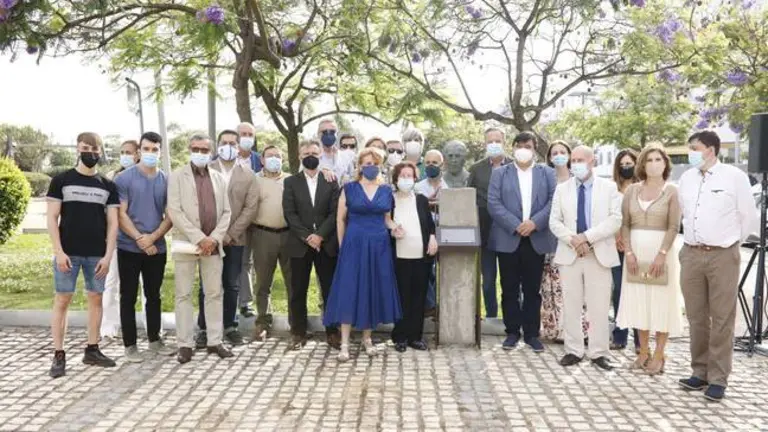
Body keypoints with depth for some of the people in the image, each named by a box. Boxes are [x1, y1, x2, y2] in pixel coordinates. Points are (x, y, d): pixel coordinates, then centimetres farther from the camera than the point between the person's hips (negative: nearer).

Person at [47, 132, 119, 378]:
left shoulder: (107, 186, 7)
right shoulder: (61, 180, 1)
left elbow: (112, 223, 6)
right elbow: (51, 218, -2)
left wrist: (108, 255, -3)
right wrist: (59, 251, -11)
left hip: (97, 254, 3)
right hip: (68, 253, -3)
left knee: (96, 299, 7)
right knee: (62, 301, 0)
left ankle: (92, 350, 18)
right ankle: (59, 355, 6)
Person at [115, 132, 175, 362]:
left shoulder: (167, 181, 4)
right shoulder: (124, 178, -3)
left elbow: (171, 215, 2)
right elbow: (120, 214, -7)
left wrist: (153, 237, -13)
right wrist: (140, 239, -14)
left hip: (157, 248, 3)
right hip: (129, 248, -3)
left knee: (154, 295, 13)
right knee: (128, 297, 4)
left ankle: (154, 339, 25)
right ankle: (130, 345, 12)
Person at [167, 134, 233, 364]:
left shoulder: (219, 178, 12)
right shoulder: (177, 176, 1)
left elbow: (226, 212, 9)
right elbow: (174, 211, -9)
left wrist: (214, 238, -6)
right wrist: (199, 238, -15)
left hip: (213, 244, 3)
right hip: (186, 244, -3)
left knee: (214, 294, 6)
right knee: (184, 295, 1)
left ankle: (214, 341, 15)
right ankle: (185, 344, 8)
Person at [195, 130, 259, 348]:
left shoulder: (248, 175, 5)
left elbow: (250, 208, -1)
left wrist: (230, 234, -9)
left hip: (235, 238, 1)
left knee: (232, 286, 8)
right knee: (207, 286, 4)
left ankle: (229, 326, 20)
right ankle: (204, 329, 13)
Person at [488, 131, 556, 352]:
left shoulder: (548, 173, 10)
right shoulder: (500, 173, 7)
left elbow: (554, 201, -2)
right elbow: (493, 204, -4)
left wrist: (535, 222, -16)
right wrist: (515, 225, -14)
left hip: (537, 240, 0)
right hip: (508, 239, 0)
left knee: (532, 290, 6)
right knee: (509, 289, 4)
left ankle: (532, 333, 15)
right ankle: (512, 332, 14)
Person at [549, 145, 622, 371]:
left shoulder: (609, 187, 4)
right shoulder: (562, 189, 10)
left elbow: (615, 219, -5)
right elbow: (554, 221, 5)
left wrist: (587, 237, -15)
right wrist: (572, 240, -12)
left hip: (599, 254, -2)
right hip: (569, 254, 2)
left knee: (599, 307, 0)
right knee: (571, 306, 5)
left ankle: (599, 353, 10)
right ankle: (573, 351, 14)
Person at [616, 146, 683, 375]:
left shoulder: (671, 191, -2)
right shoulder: (632, 190, 6)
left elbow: (674, 227, -8)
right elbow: (624, 224, 4)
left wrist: (661, 254, -17)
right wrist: (629, 252, -7)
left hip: (661, 251, -3)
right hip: (636, 251, 3)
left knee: (661, 302, 2)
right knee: (638, 301, 8)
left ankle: (658, 355, 10)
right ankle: (643, 352, 19)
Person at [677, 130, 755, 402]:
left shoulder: (734, 177, -4)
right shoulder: (686, 179, 9)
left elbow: (748, 218, 2)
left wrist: (730, 242, 8)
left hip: (722, 256, -4)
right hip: (691, 255, 5)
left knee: (721, 320, 1)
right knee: (696, 318, 10)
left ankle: (718, 379, 9)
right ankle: (700, 372, 22)